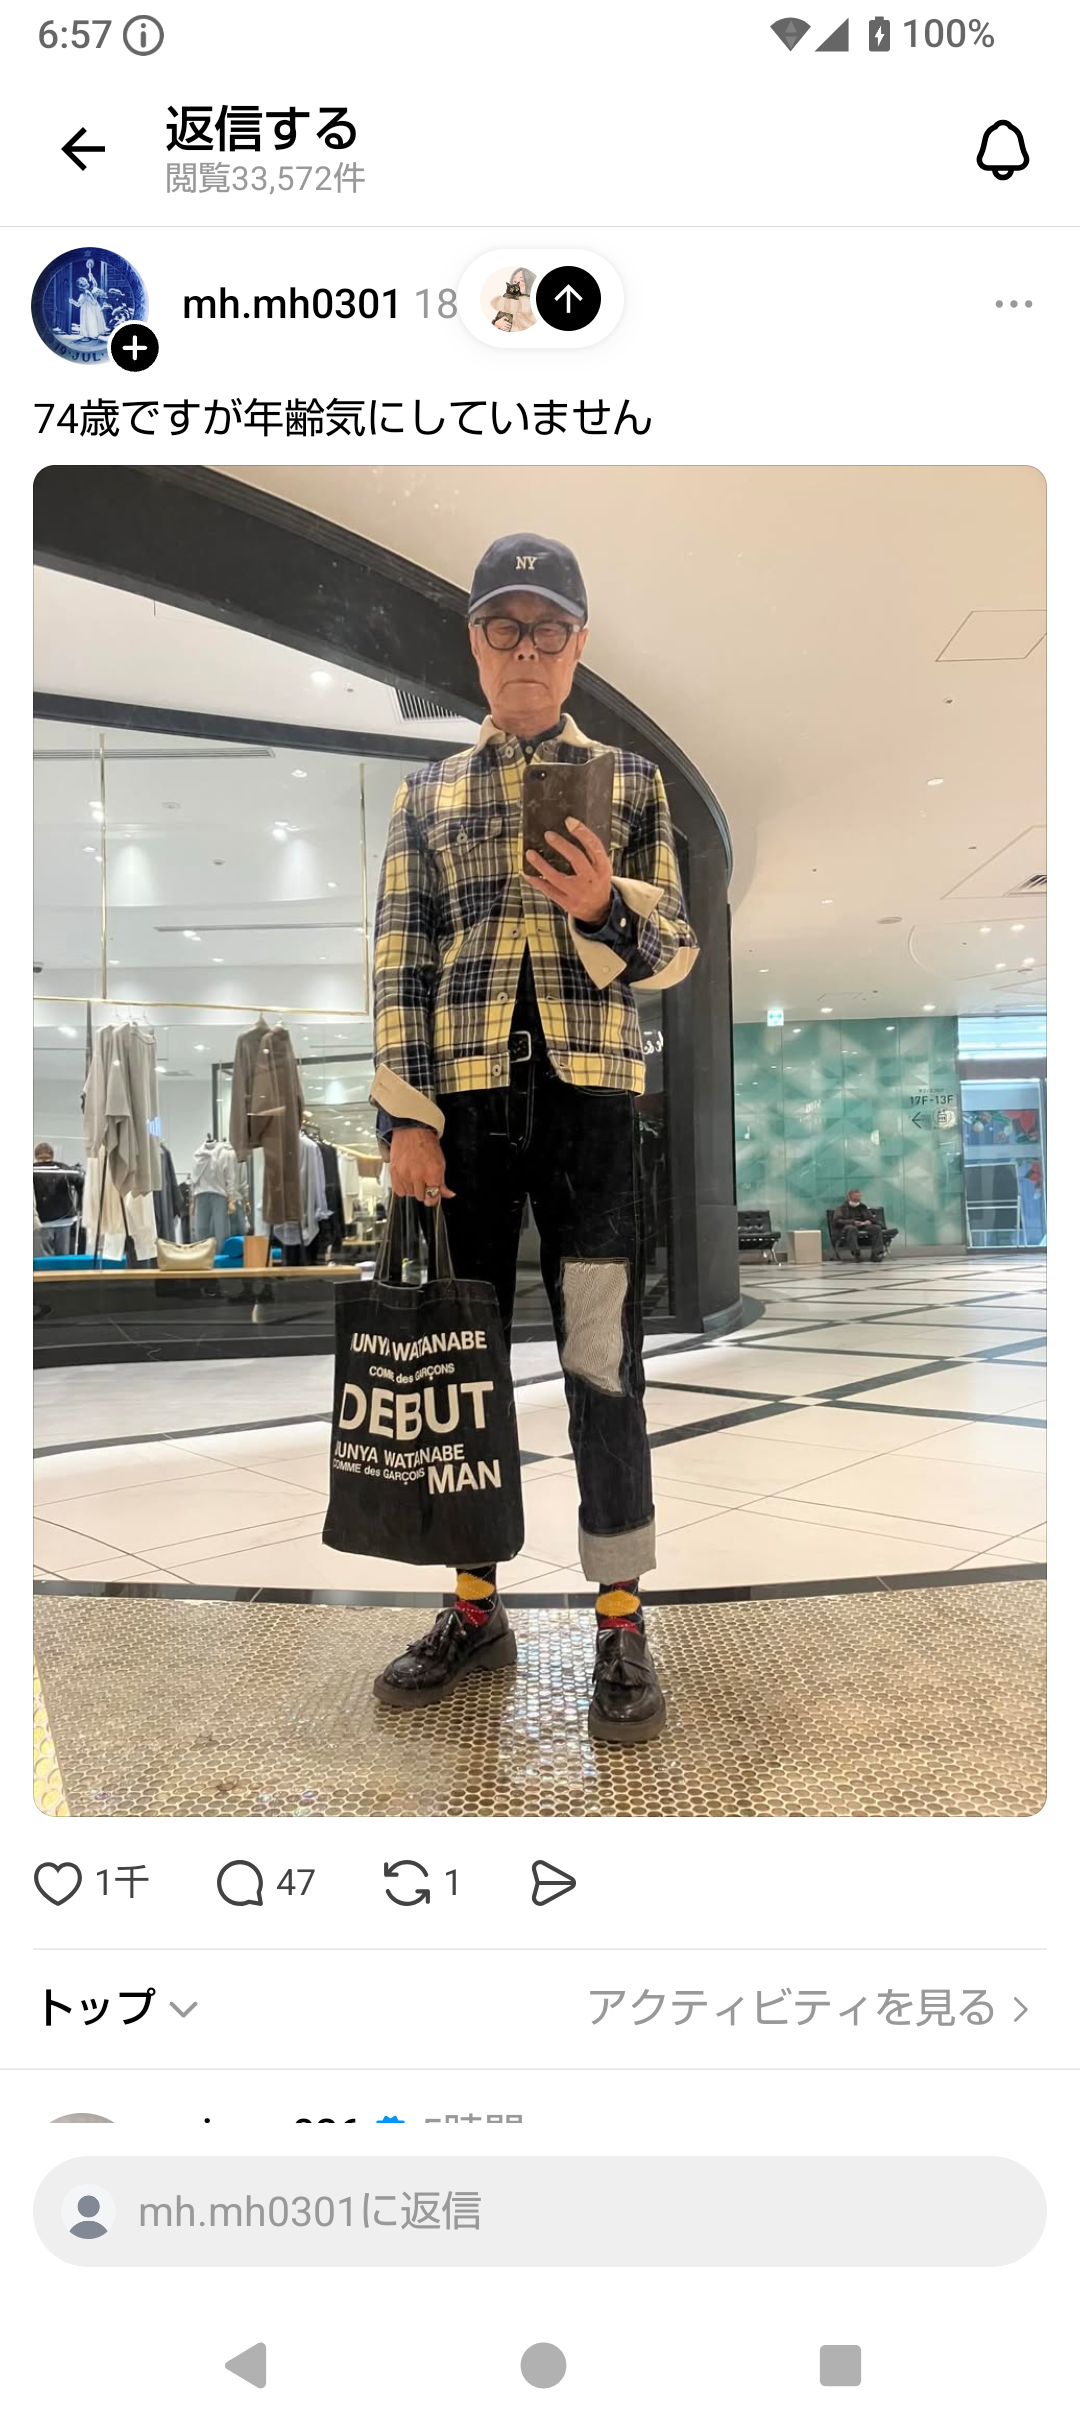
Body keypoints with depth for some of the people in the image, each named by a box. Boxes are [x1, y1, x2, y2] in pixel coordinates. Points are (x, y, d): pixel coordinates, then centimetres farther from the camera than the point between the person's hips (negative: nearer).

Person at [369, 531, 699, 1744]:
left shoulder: (630, 781, 11)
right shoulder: (428, 793, 14)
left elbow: (673, 953, 6)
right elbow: (400, 965, 6)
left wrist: (606, 908, -16)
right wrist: (406, 1116, -4)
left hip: (587, 1097, -2)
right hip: (462, 1100, 2)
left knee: (603, 1357, -4)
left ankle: (621, 1623, 8)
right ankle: (474, 1606, 20)